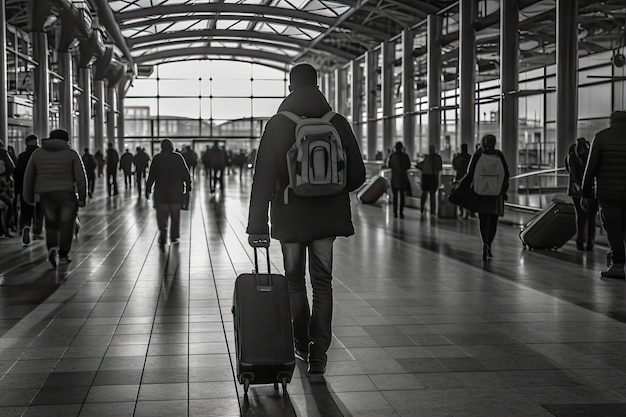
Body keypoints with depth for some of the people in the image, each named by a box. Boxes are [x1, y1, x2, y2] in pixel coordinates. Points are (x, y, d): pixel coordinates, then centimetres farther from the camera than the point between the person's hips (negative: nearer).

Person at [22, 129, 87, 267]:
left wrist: (29, 198, 18)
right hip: (67, 195, -2)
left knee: (51, 225, 16)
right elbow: (81, 178, -5)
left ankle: (52, 248, -7)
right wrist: (82, 198, 2)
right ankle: (63, 255, 12)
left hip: (46, 196, 2)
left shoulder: (38, 153, 8)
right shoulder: (71, 154, 0)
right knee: (66, 225, 11)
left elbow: (28, 177, 10)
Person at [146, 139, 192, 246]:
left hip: (161, 191, -1)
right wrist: (188, 185, 8)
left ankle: (163, 236, -16)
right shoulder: (178, 157, 0)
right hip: (176, 191, 1)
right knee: (175, 214, 13)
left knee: (161, 215, 0)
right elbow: (185, 173, 0)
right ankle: (174, 237, 17)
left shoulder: (157, 158, 0)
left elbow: (151, 175, 0)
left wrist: (148, 189, 5)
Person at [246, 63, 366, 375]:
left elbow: (263, 178, -10)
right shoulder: (338, 124, -2)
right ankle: (318, 354, 5)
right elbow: (357, 176, 2)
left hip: (290, 217, -1)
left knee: (294, 281, 15)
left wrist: (257, 225, -7)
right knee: (322, 283, 8)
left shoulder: (277, 125, -7)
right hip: (327, 217, 1)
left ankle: (301, 345, 26)